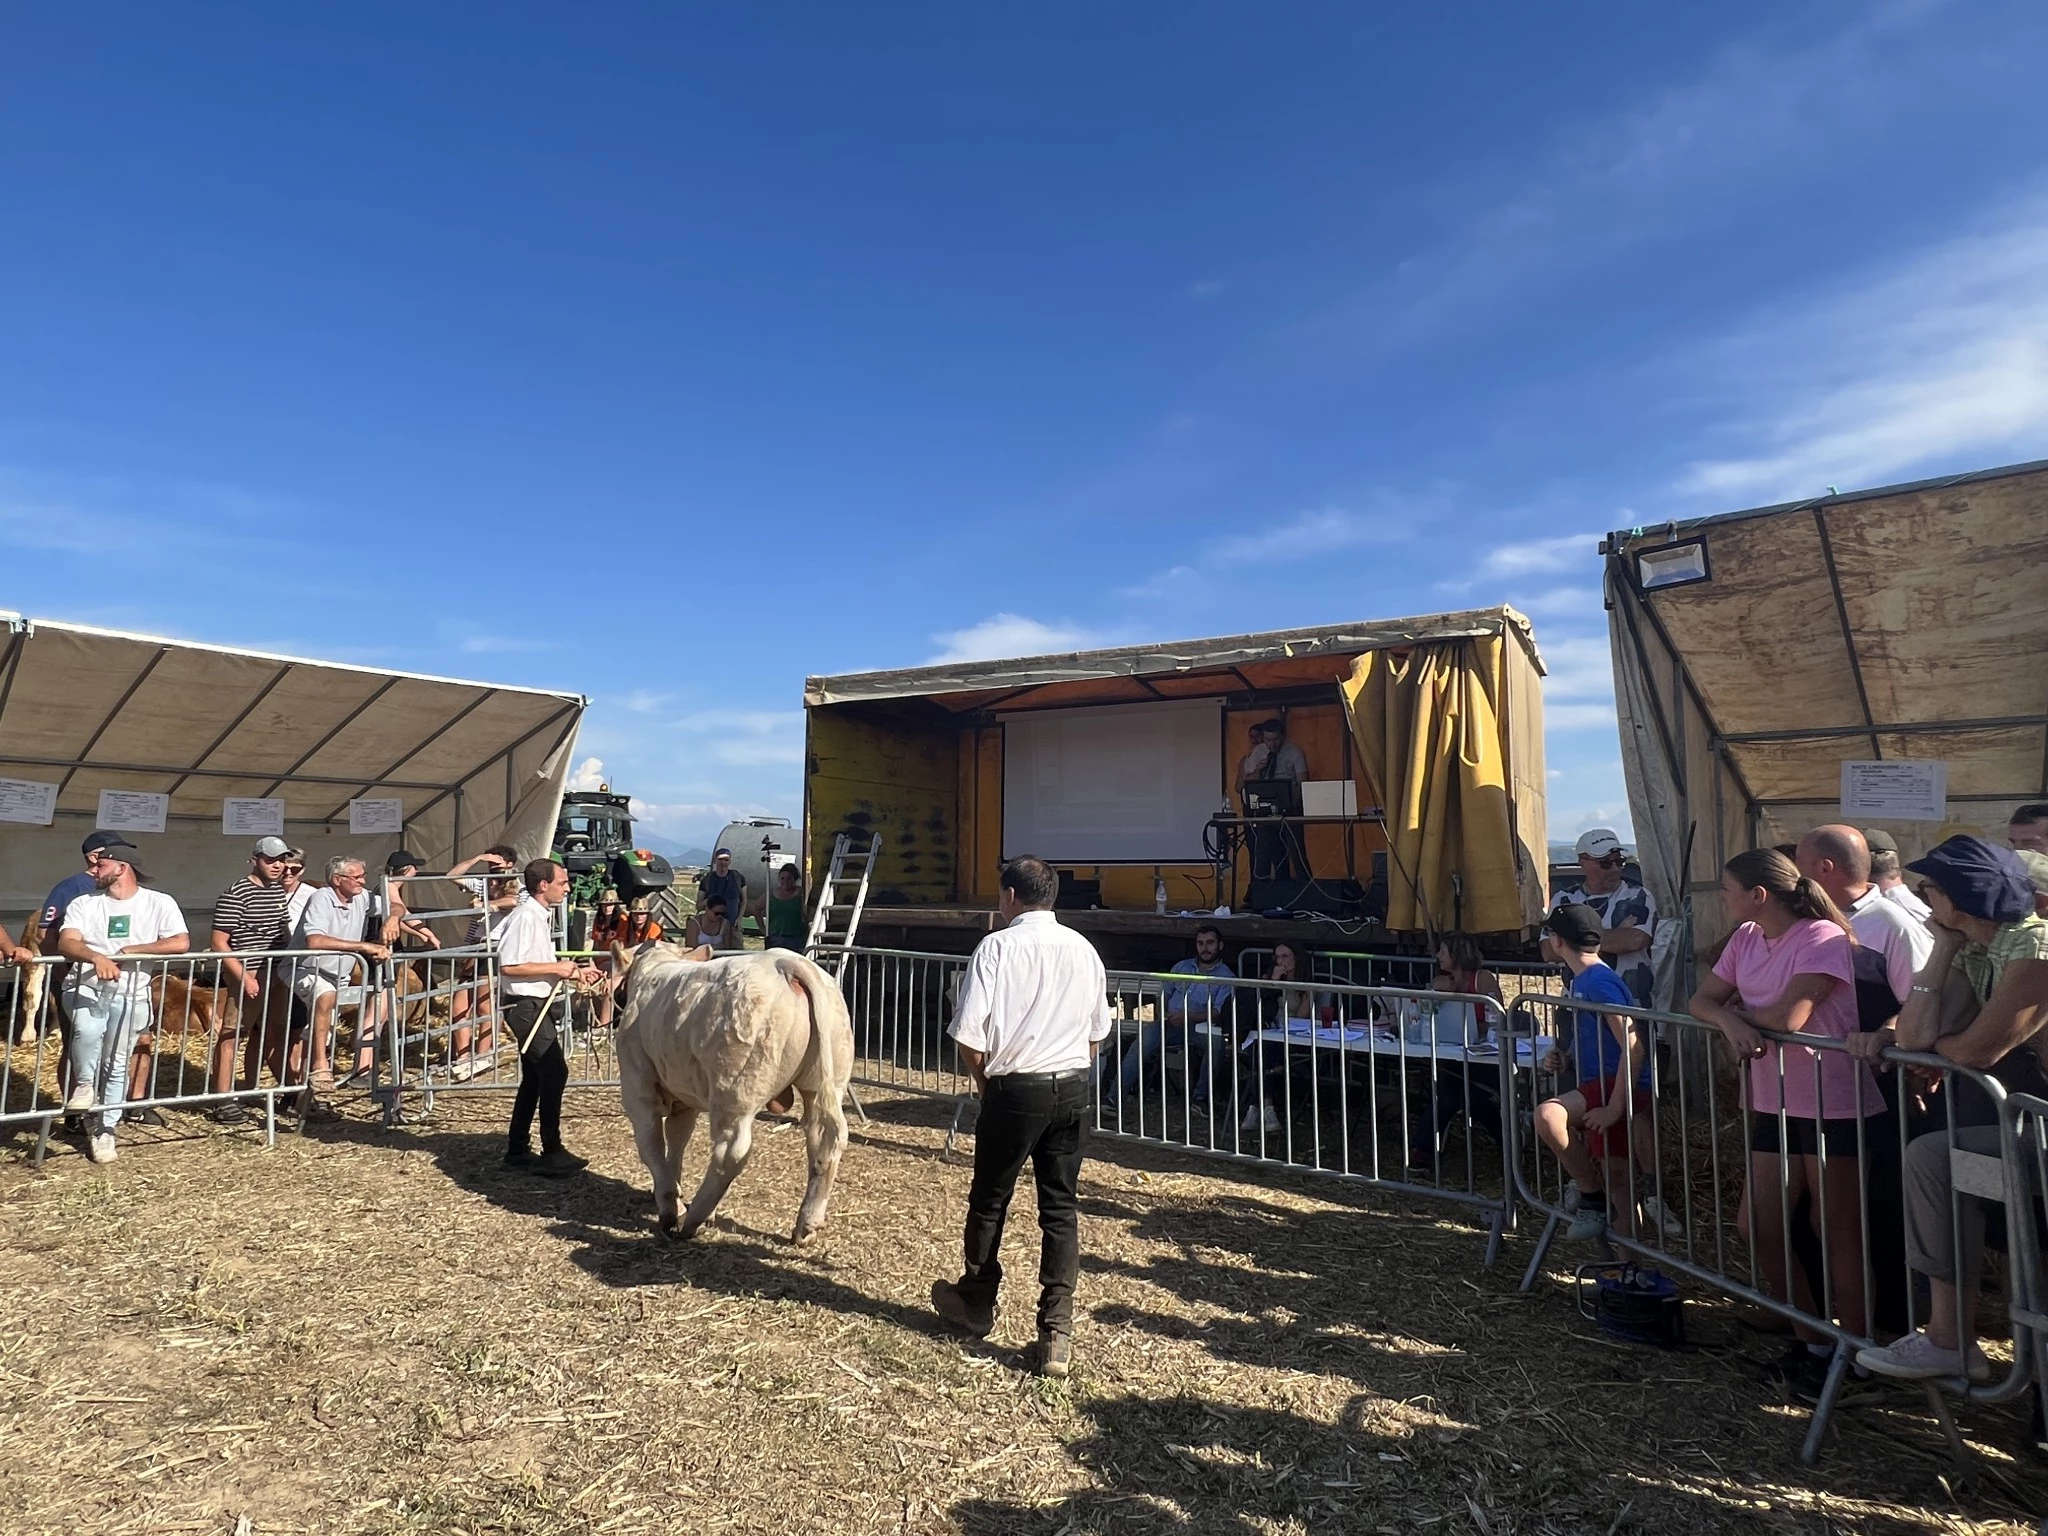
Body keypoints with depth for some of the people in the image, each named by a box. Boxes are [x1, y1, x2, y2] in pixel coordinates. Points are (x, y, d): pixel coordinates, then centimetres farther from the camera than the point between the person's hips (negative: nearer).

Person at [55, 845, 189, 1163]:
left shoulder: (158, 903, 1)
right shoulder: (83, 904, 6)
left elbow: (181, 942, -12)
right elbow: (67, 943, -10)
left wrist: (129, 951, -13)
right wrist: (97, 958, -30)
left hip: (129, 993, -1)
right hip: (85, 986, 1)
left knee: (117, 1064, -2)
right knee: (87, 1030, -29)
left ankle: (104, 1130, 12)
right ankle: (84, 1086, -2)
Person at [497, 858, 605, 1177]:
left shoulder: (541, 915, 13)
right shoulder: (525, 916, -17)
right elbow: (509, 966, -24)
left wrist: (574, 972, 11)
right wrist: (557, 967, -19)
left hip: (537, 1004, 10)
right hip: (524, 1005, -10)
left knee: (535, 1076, 15)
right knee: (555, 1071, -11)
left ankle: (517, 1150, 25)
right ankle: (552, 1153, -4)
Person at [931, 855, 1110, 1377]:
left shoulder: (996, 947, -12)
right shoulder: (1083, 949, 3)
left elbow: (968, 1036, -13)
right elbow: (1097, 1033, 11)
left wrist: (985, 1080, 5)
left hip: (1015, 1090, -4)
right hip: (1073, 1088, 4)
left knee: (989, 1200, 15)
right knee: (1061, 1207, 10)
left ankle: (975, 1303, 35)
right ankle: (1057, 1334, 9)